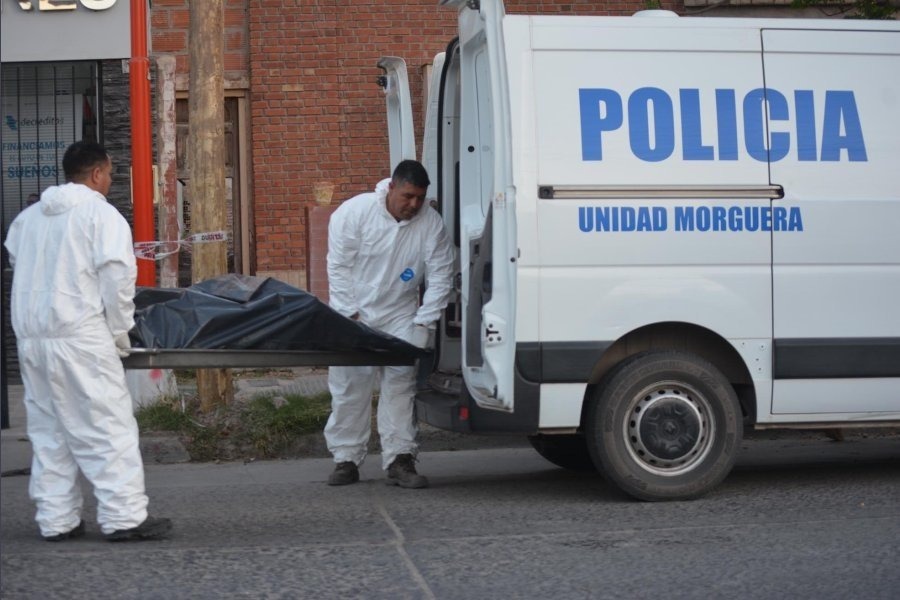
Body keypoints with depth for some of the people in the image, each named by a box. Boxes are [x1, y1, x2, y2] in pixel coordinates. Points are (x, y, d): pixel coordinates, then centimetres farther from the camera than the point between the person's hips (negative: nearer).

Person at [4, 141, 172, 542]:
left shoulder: (28, 217, 13)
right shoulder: (100, 214, -6)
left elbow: (19, 271, 18)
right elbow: (117, 280, -12)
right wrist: (119, 335, -1)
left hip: (30, 337, 7)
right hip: (80, 339, -7)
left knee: (48, 431, 11)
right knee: (108, 427, -3)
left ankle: (55, 519, 13)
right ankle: (124, 516, -4)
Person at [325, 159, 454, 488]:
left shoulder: (431, 224, -9)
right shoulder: (354, 211, -14)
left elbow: (440, 277, -5)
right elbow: (339, 266, -10)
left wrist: (423, 324, -10)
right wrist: (351, 314, -12)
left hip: (400, 316, 1)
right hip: (353, 314, -1)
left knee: (400, 386, -5)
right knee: (349, 387, 0)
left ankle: (400, 459, -2)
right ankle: (346, 459, 7)